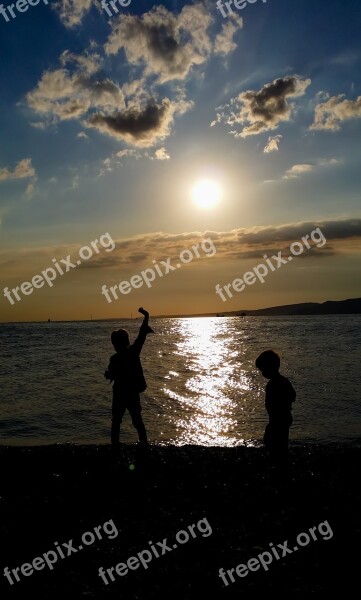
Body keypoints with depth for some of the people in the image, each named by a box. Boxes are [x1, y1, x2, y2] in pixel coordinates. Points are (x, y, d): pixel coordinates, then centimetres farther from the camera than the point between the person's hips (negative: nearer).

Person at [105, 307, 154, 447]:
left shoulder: (114, 359, -16)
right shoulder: (134, 351, -8)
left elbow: (110, 376, -10)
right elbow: (142, 335, -1)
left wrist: (107, 373, 12)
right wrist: (146, 317, 5)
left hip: (120, 395, -3)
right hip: (134, 394, 3)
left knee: (116, 422, 12)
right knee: (138, 421, 13)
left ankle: (115, 445, 10)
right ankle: (144, 443, 10)